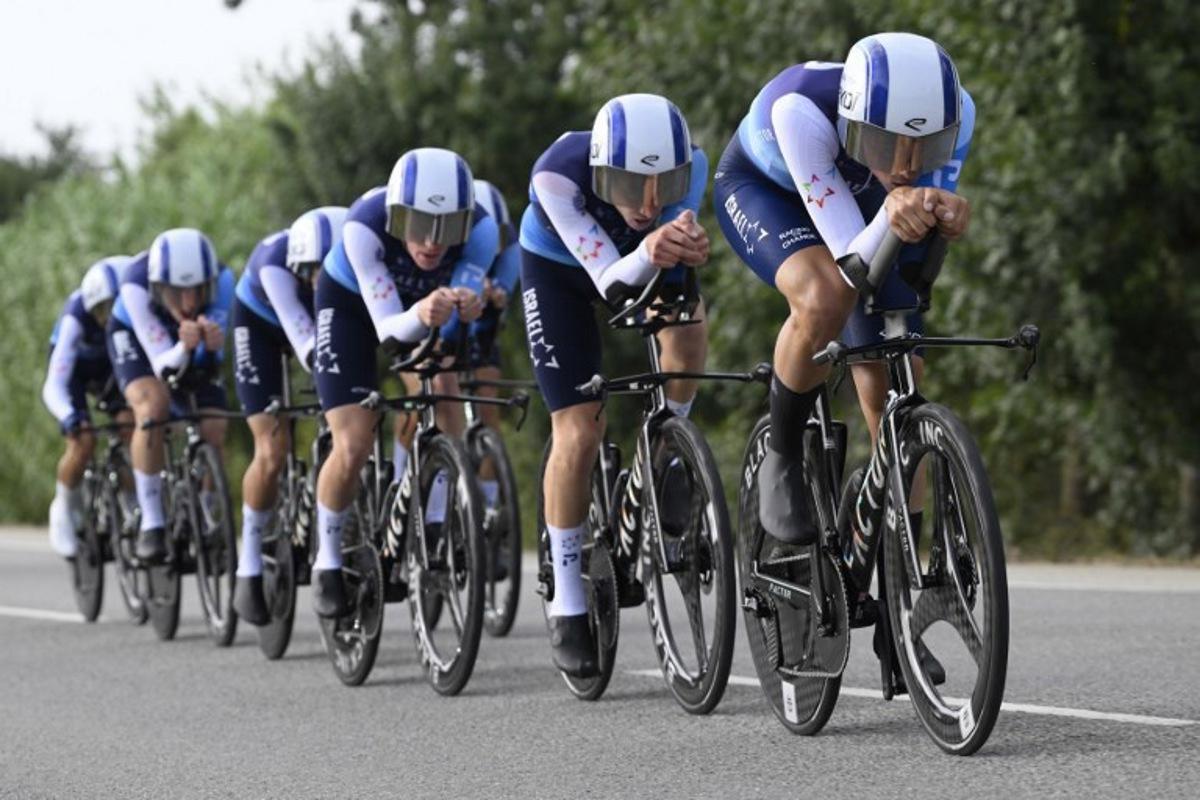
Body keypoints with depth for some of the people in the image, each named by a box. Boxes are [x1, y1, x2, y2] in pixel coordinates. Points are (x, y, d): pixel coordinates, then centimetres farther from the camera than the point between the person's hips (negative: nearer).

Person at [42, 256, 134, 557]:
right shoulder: (76, 318, -39)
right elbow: (53, 386, -43)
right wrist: (70, 417, -62)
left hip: (112, 366, 3)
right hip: (74, 365, -3)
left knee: (132, 428, -20)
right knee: (83, 442, -20)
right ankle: (65, 509, 6)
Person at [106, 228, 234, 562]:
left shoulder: (222, 279, -35)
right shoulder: (136, 287, -40)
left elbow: (210, 362, -32)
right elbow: (163, 367, -35)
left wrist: (212, 345, -55)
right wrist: (184, 348, -56)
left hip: (192, 349, 2)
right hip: (135, 336, -2)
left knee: (214, 429, -13)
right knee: (153, 405, -30)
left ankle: (204, 519, 11)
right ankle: (151, 524, -23)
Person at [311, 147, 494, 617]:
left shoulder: (480, 229, -32)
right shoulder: (365, 226, -39)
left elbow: (463, 306, -35)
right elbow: (388, 328, -38)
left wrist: (466, 309, -58)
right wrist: (421, 316, -60)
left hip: (422, 303, 3)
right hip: (351, 302, -3)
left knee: (440, 388, -24)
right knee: (353, 447, -12)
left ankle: (431, 527, -8)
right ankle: (328, 560, 11)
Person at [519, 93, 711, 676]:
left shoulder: (690, 164, -33)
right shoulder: (558, 176, -40)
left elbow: (676, 261, -30)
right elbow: (612, 282, -40)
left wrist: (685, 246, -54)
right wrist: (649, 253, -62)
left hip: (641, 260, 3)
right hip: (558, 267, -3)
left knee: (688, 333, -27)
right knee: (578, 433, -10)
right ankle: (567, 605, 3)